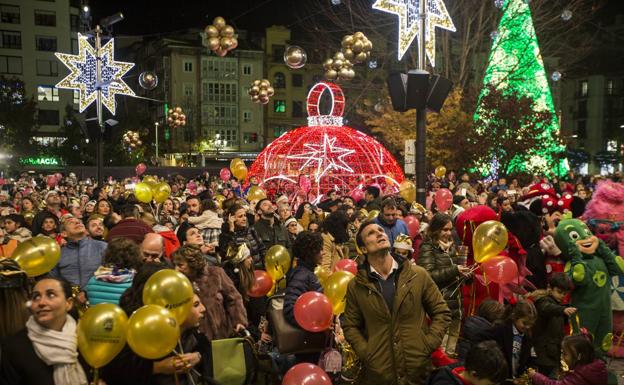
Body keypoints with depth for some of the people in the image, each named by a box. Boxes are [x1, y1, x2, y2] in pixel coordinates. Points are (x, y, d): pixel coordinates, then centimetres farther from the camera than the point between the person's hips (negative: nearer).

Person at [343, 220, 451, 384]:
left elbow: (441, 313, 4)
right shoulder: (356, 286, 0)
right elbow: (350, 326, 5)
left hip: (419, 370, 1)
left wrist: (427, 347, -6)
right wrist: (366, 354, -8)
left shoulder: (419, 275, 0)